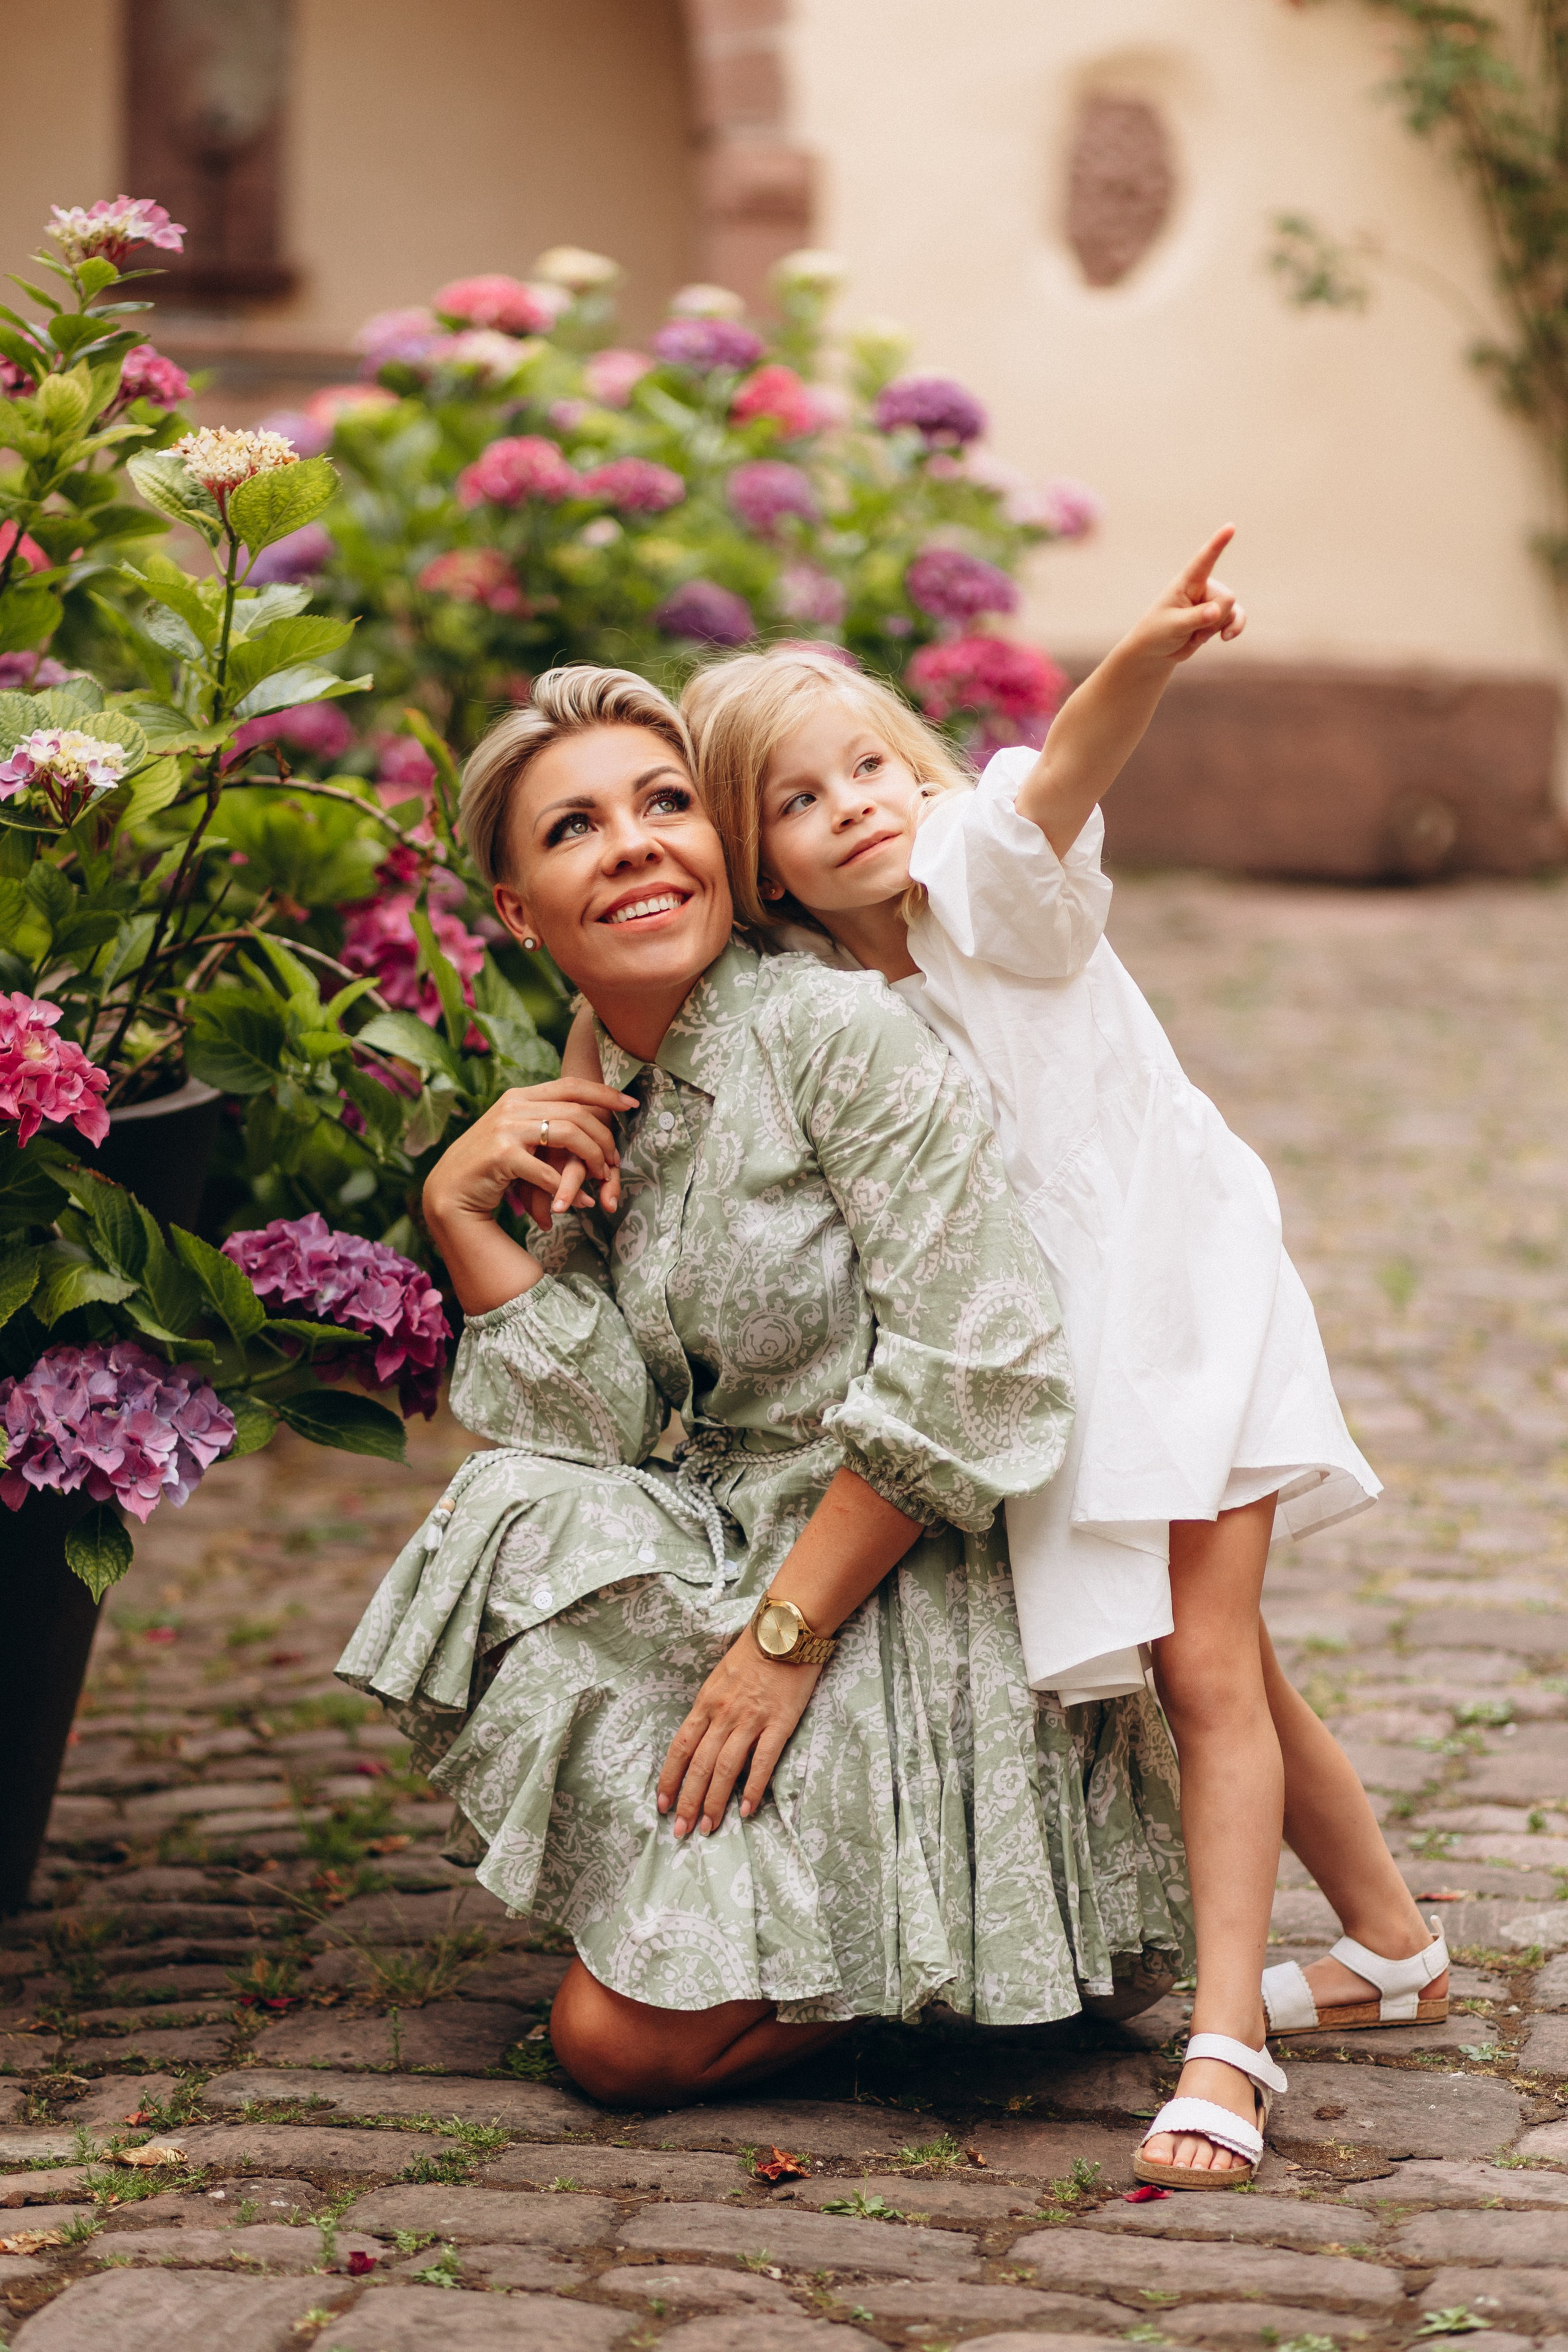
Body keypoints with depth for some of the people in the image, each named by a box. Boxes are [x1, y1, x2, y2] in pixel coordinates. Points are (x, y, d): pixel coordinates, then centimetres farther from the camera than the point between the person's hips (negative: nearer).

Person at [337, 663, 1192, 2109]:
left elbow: (972, 1379, -21)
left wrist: (785, 1634, -19)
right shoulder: (603, 1116, 8)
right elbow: (602, 1422, -2)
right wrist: (462, 1212, -11)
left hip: (911, 1598, -8)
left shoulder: (838, 1035, -16)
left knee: (625, 2039, -12)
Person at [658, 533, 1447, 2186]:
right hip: (1039, 1366, 5)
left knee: (1208, 1666, -10)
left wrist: (1147, 660, -55)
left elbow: (1056, 778, -35)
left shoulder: (987, 886, -15)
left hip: (1180, 1301, -5)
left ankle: (1225, 2046, -11)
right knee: (1218, 1674, 14)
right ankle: (1393, 1948, 32)